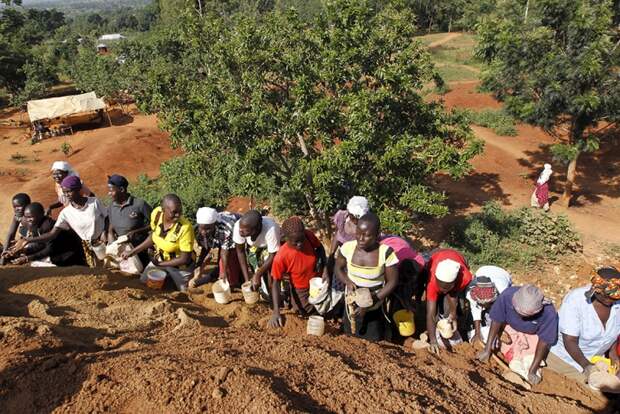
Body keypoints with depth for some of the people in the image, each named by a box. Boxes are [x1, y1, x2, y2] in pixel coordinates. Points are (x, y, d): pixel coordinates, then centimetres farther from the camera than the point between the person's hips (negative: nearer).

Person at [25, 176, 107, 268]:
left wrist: (104, 232, -18)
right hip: (88, 247, 2)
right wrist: (27, 239, -16)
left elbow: (107, 217, 0)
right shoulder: (66, 213, -10)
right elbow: (52, 234, -9)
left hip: (104, 241, -1)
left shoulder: (94, 202, -14)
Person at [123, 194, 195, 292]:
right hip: (159, 258, 5)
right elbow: (153, 237, 0)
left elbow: (184, 259, -25)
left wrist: (159, 264, -18)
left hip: (180, 265, -4)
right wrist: (132, 252, -2)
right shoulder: (156, 213, -21)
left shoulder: (185, 227, -36)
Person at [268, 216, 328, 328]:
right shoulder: (281, 257, -37)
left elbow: (320, 248, -4)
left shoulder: (309, 235, -28)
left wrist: (325, 269, -17)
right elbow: (275, 283, -24)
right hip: (301, 290, -3)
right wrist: (276, 311, -30)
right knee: (306, 314, 21)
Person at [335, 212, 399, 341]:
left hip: (375, 308, -2)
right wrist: (348, 282, -18)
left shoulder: (386, 253, -24)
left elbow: (392, 282, -14)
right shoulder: (347, 247, -16)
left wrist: (371, 301, -21)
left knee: (374, 340, 16)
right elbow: (338, 268, 2)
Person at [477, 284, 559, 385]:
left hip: (533, 336, -2)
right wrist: (487, 349, -19)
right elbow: (497, 320, -22)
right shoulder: (508, 295, -36)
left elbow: (544, 341, -25)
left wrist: (532, 371, -26)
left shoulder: (549, 313, -37)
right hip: (511, 328, 2)